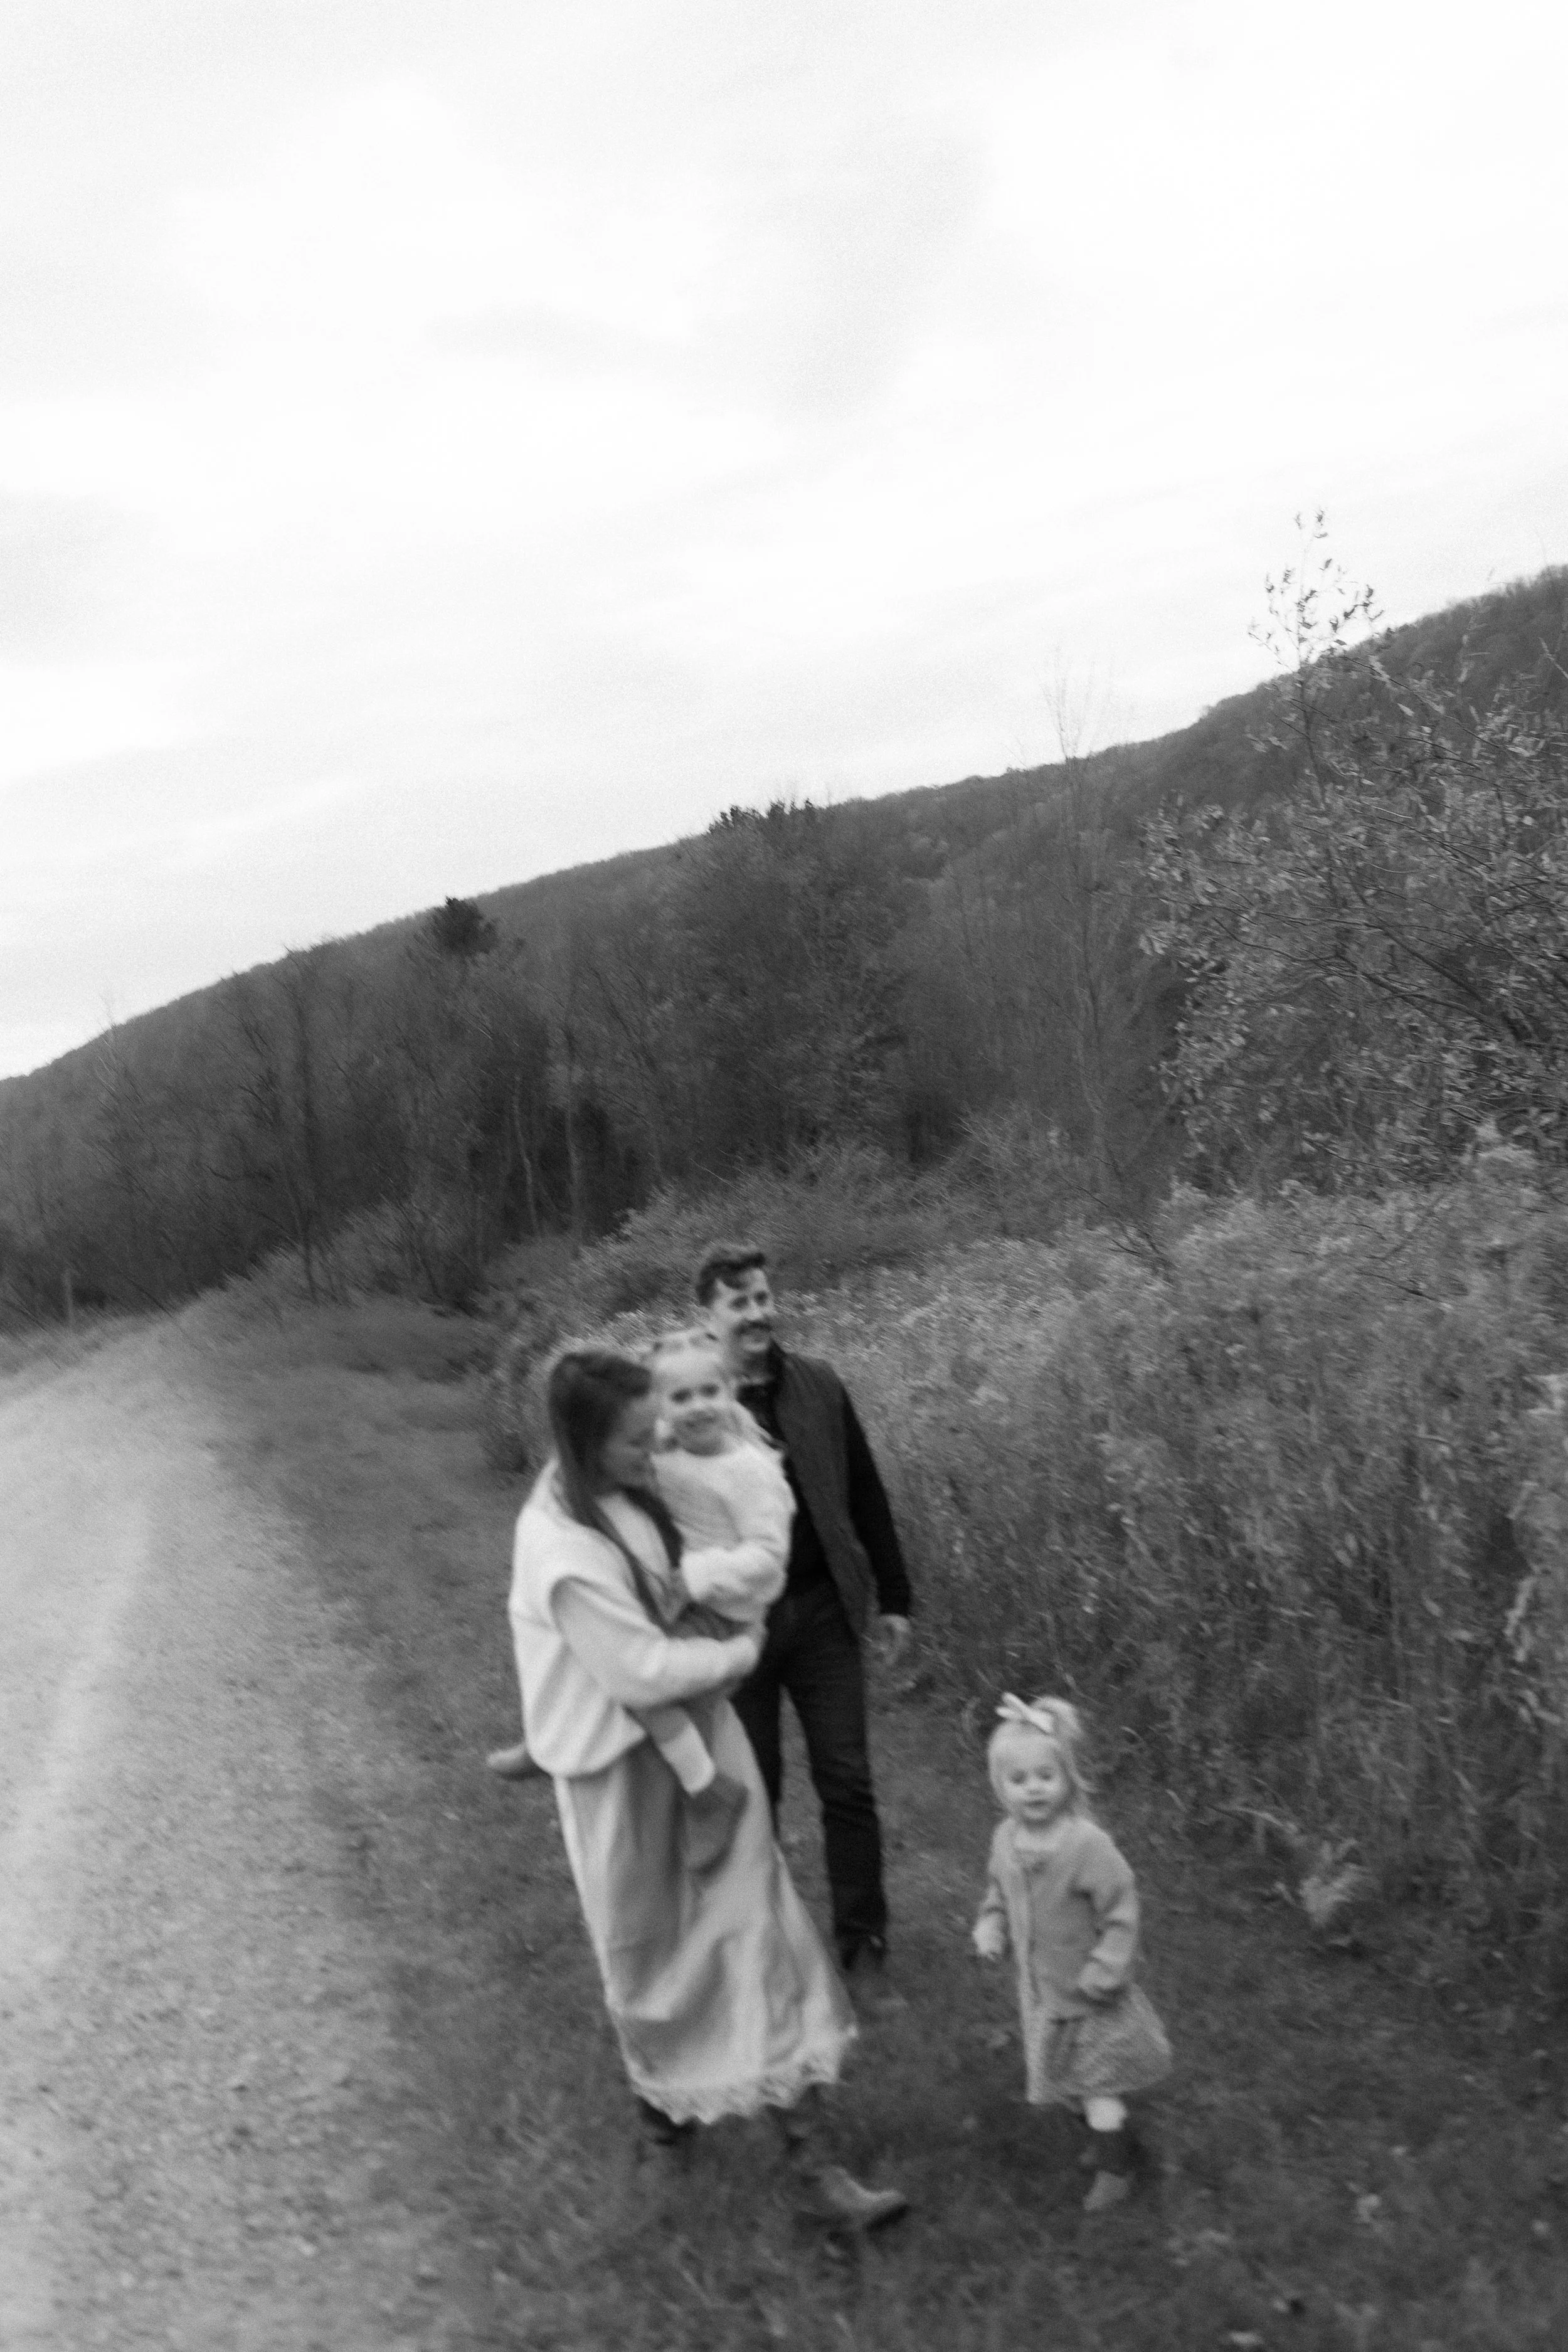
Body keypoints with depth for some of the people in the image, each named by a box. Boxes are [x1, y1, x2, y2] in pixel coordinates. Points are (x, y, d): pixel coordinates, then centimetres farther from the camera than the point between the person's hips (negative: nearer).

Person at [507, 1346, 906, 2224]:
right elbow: (644, 1673, -28)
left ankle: (815, 2158, 21)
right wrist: (741, 1653, -13)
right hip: (633, 1768, -7)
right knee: (654, 1947, 16)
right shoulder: (565, 1554, -31)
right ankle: (663, 2090, 45)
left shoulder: (624, 1492, -6)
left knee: (757, 1929, 10)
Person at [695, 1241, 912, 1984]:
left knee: (847, 1783, 6)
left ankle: (862, 1941, 20)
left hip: (823, 1609, 2)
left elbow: (867, 1498, 6)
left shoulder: (819, 1386, -1)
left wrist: (892, 1598, 8)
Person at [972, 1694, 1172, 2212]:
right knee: (1072, 2076, 22)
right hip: (1041, 1989, 7)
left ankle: (1114, 2169, 21)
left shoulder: (1087, 1844, -28)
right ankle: (1106, 2135, 45)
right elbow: (999, 1892, 11)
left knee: (1098, 2082, 3)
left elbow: (1121, 1908, -22)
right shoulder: (1007, 1838, -7)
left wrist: (1105, 1970, -21)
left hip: (1089, 1995, -6)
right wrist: (991, 1928, -6)